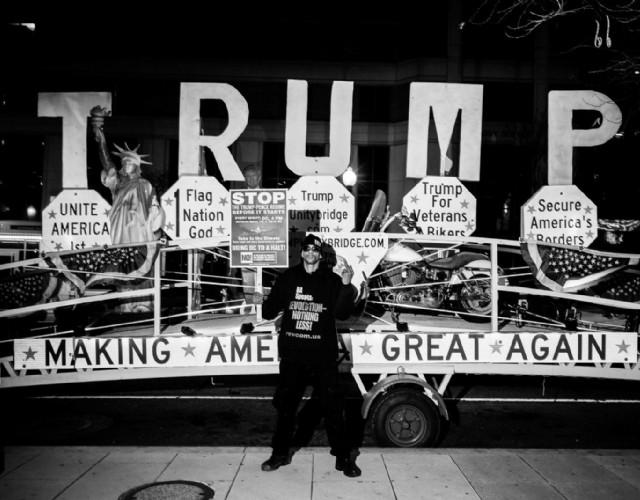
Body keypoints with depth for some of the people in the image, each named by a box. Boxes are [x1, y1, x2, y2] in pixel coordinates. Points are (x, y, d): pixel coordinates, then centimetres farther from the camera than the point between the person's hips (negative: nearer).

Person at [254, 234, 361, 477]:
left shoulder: (331, 280, 1)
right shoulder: (287, 278, 6)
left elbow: (342, 313, -8)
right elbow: (271, 311, 8)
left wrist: (346, 286, -20)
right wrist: (263, 303, -13)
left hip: (323, 356, -2)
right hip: (292, 354, 2)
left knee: (332, 406, 0)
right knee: (285, 404, 12)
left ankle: (343, 457, 13)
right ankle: (280, 453, 28)